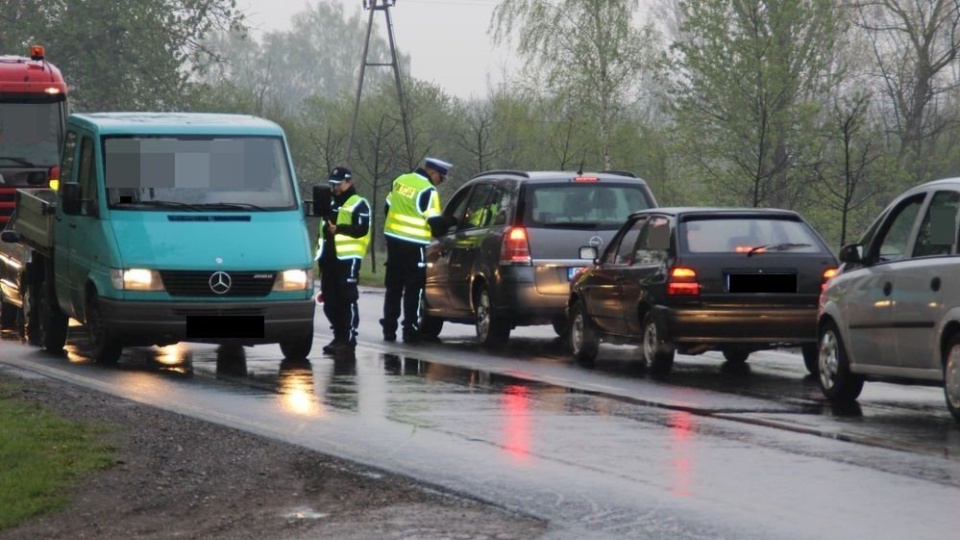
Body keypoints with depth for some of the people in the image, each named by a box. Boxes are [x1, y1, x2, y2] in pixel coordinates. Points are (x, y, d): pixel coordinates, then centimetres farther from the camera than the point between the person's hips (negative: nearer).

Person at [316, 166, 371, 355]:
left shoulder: (358, 204, -2)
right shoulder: (330, 203, 24)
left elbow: (362, 229, -15)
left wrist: (339, 229, -29)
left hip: (348, 258, -8)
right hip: (329, 258, 8)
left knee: (347, 300, -9)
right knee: (330, 301, 8)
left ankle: (349, 339, -8)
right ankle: (339, 337, 16)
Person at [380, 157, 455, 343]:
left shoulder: (400, 180, 9)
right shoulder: (427, 190, -15)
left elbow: (389, 206, 18)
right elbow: (434, 221, -18)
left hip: (393, 239, 7)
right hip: (414, 245, -7)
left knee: (393, 286, 13)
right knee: (414, 289, -1)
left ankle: (389, 329, 16)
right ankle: (410, 330, -2)